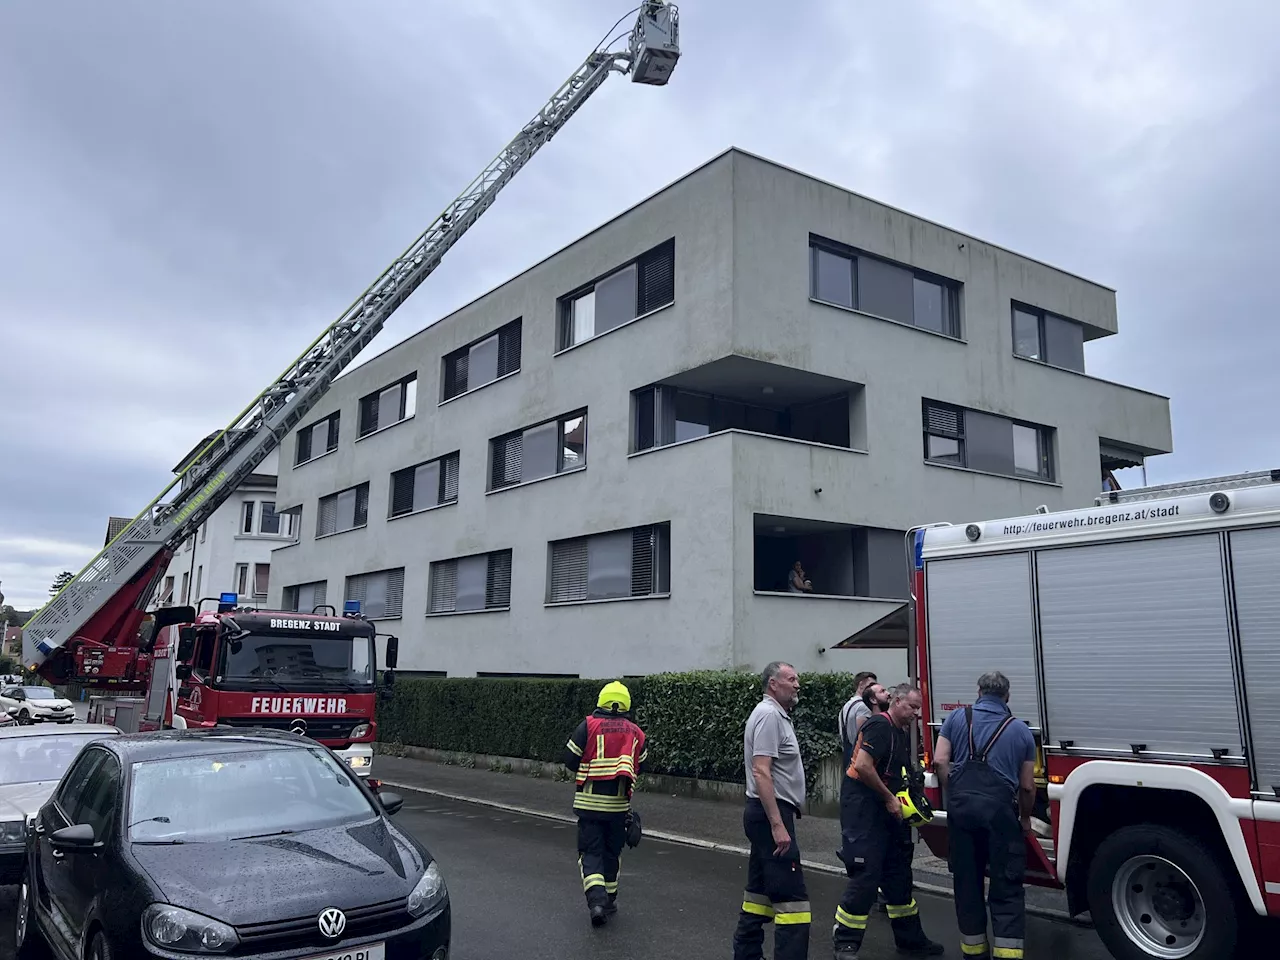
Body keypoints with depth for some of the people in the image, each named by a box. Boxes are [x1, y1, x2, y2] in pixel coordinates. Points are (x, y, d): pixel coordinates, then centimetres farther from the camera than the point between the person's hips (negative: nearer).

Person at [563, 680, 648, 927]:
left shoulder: (588, 726, -6)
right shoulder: (636, 733, 3)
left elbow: (570, 760, -4)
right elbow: (640, 767, 8)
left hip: (589, 802, -2)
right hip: (619, 804, 3)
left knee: (590, 852, 4)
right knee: (612, 853, 18)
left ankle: (596, 899, -14)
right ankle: (610, 900, 28)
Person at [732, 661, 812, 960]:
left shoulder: (776, 715, 17)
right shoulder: (769, 715, -16)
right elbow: (761, 772, -23)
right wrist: (778, 825, -26)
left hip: (768, 815, 11)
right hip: (771, 814, -11)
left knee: (761, 890, 15)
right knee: (792, 898, -10)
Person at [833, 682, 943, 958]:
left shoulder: (902, 733, 14)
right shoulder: (879, 726, -16)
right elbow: (862, 766, -27)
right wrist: (889, 798, -18)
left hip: (885, 810, 10)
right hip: (862, 808, -10)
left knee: (898, 874, 16)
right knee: (865, 875, -9)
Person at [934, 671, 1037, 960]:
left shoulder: (957, 718, 12)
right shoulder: (1021, 730, 12)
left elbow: (940, 761, 3)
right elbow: (1027, 786, 14)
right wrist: (1025, 818, 31)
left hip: (962, 805, 2)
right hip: (999, 809, -2)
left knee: (967, 881, 13)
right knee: (1007, 887, 5)